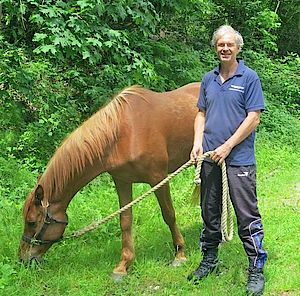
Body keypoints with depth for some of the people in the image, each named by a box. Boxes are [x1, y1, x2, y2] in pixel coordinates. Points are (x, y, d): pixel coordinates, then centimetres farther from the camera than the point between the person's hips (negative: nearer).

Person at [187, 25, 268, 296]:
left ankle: (256, 269, 9)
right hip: (210, 158, 5)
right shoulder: (209, 79, 12)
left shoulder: (249, 78, -4)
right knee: (209, 212, 15)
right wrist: (198, 143, -1)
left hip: (239, 159, -5)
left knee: (247, 216, -2)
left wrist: (227, 146, -14)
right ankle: (209, 260, 31)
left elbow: (253, 117, -10)